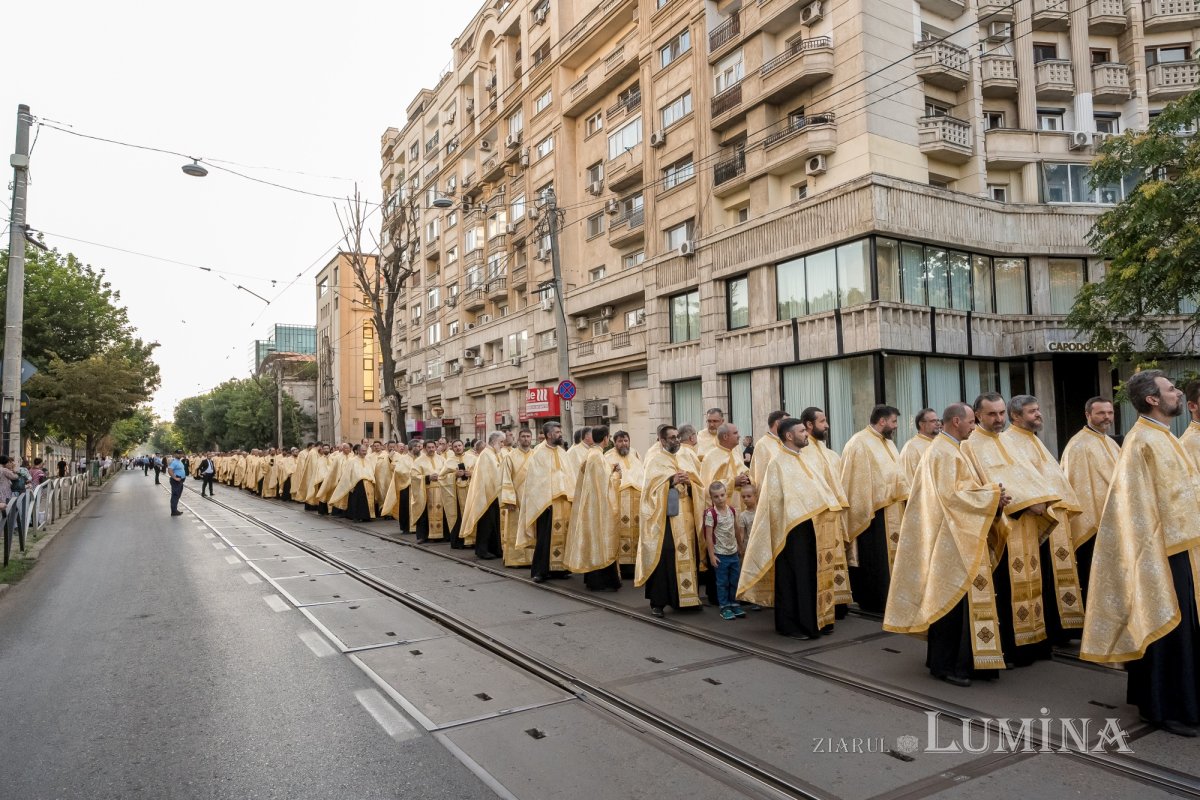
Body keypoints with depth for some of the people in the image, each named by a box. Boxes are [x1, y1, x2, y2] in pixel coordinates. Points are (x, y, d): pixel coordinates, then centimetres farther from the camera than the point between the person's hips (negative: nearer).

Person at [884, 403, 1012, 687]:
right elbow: (950, 494, -22)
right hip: (951, 539, -10)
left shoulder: (952, 450, 17)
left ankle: (946, 659, 20)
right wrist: (990, 495, -14)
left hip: (961, 537, 10)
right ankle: (945, 663, 4)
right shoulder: (943, 453, -14)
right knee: (954, 599, -5)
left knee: (958, 598, 12)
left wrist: (992, 497, 3)